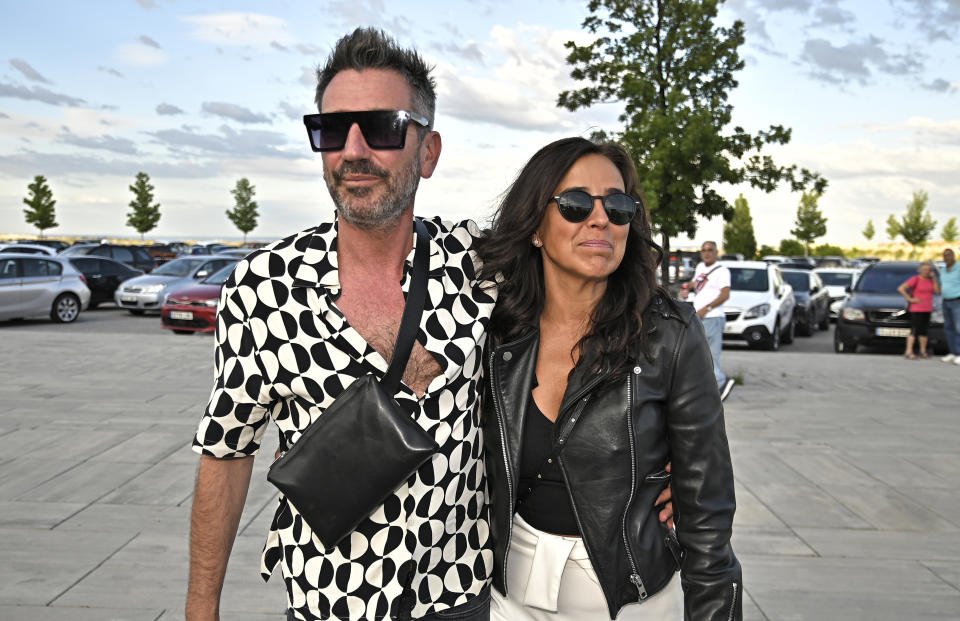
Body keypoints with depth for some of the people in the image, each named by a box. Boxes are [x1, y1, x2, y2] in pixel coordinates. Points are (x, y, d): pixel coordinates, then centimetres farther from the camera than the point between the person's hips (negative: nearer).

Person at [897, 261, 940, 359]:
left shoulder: (930, 280, 11)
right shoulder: (915, 279, -8)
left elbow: (938, 291, 1)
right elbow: (901, 289, -15)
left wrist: (933, 278, -3)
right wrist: (910, 299, -16)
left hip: (927, 309, 6)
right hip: (916, 309, -6)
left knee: (924, 331, 9)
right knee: (914, 331, -10)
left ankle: (923, 351, 16)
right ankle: (908, 352, -12)